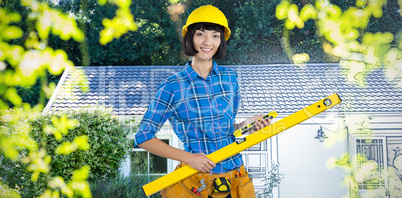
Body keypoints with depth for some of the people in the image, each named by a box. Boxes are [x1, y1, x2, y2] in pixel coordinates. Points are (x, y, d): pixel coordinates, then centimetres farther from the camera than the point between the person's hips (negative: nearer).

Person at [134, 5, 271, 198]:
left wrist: (246, 124, -5)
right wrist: (188, 157, -14)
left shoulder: (230, 78, 4)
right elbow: (143, 137, -7)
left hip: (235, 179, 4)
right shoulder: (172, 87, -8)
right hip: (195, 182, -3)